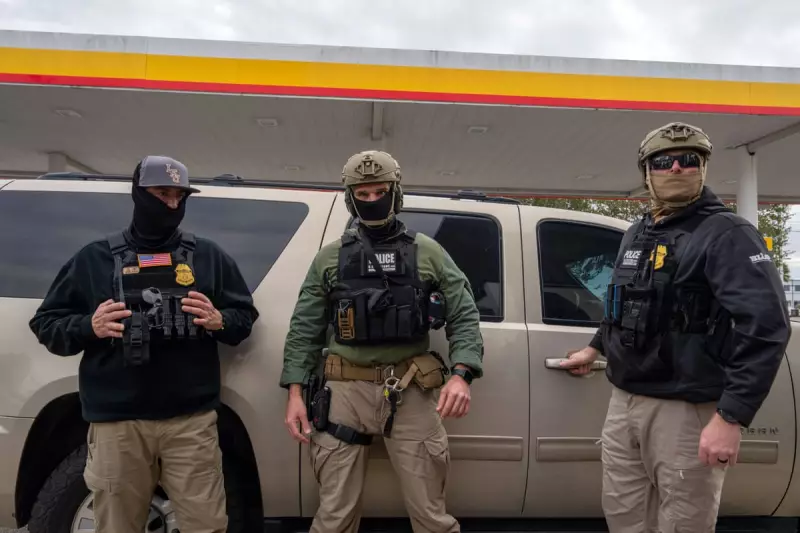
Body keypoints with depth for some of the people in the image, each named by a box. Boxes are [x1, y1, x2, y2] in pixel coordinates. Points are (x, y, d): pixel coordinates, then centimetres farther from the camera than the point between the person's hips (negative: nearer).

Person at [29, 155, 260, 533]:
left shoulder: (208, 256, 9)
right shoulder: (94, 258, 8)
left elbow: (245, 316, 12)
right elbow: (46, 323, 10)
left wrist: (219, 321, -10)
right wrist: (90, 326, -10)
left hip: (192, 419, 0)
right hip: (116, 423, 1)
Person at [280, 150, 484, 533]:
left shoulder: (428, 252, 7)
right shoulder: (330, 257, 10)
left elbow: (464, 317, 2)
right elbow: (304, 330, 9)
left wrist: (461, 374, -14)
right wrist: (295, 392, 0)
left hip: (409, 392, -1)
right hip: (345, 392, 1)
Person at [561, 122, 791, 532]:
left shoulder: (726, 234, -11)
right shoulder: (637, 234, 12)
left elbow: (766, 326, -21)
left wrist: (732, 417, -26)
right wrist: (595, 348, 32)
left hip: (687, 411, -6)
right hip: (623, 402, 7)